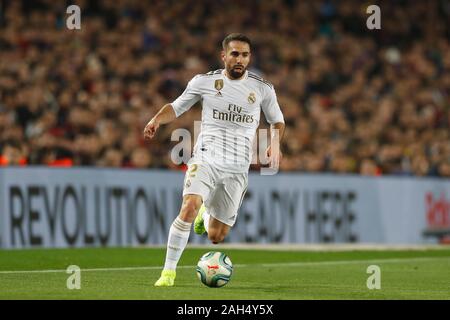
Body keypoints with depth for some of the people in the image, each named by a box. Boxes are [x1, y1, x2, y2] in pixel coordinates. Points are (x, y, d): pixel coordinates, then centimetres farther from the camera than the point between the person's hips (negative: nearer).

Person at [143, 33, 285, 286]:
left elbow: (277, 121, 18)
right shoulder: (204, 82, 1)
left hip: (237, 168, 2)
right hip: (206, 158, -1)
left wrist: (275, 144, -1)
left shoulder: (263, 89, 4)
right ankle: (169, 271, -19)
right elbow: (177, 107, 12)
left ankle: (206, 214, 42)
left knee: (216, 237, 3)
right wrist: (157, 119, -9)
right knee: (189, 207, -29)